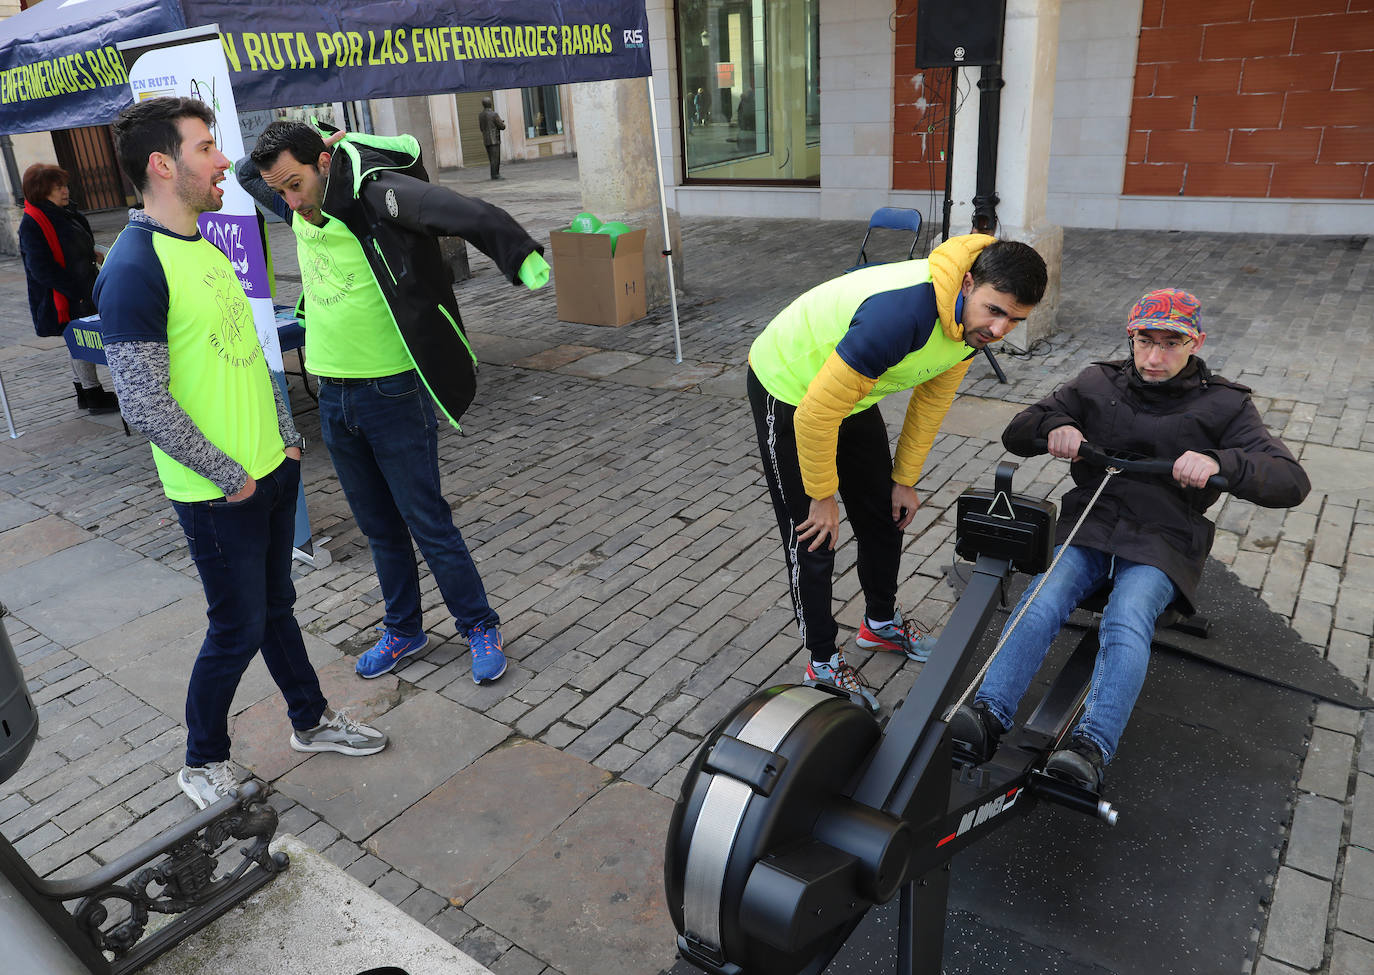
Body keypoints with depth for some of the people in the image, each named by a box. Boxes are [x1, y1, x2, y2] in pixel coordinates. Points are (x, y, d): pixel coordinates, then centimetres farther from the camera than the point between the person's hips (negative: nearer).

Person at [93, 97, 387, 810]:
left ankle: (312, 721, 37)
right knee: (239, 630, 4)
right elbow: (144, 405, -22)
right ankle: (203, 765, 26)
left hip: (273, 468, 8)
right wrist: (230, 476, -16)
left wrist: (286, 435, 13)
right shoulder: (134, 270, -20)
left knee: (275, 605, 20)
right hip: (216, 494, -8)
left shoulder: (206, 246, 10)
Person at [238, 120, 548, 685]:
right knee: (379, 528, 18)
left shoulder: (375, 194, -17)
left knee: (427, 523, 1)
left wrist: (519, 254, -52)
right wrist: (299, 138, 9)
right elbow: (246, 171, 27)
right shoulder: (296, 207, 5)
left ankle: (481, 628, 20)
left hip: (394, 394, -7)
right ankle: (403, 631, 35)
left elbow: (456, 210, -35)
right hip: (334, 399, 7)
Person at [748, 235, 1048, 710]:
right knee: (814, 537, -2)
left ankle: (881, 622, 41)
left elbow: (932, 397, 4)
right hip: (789, 390, -8)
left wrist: (905, 480, 10)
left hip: (852, 392, 8)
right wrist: (823, 496, -20)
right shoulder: (900, 313, -41)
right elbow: (817, 412, -34)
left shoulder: (974, 319, -14)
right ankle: (823, 663, 18)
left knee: (885, 516, 17)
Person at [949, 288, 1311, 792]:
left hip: (1162, 545, -2)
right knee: (1041, 603, -27)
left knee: (1127, 622, -31)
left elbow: (1292, 481, -4)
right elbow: (1015, 434, 12)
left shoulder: (1224, 405, 6)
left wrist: (1220, 463, -25)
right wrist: (1053, 427, -13)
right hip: (1089, 524, 2)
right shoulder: (1098, 383, 11)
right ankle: (989, 715, -40)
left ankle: (1091, 748, -44)